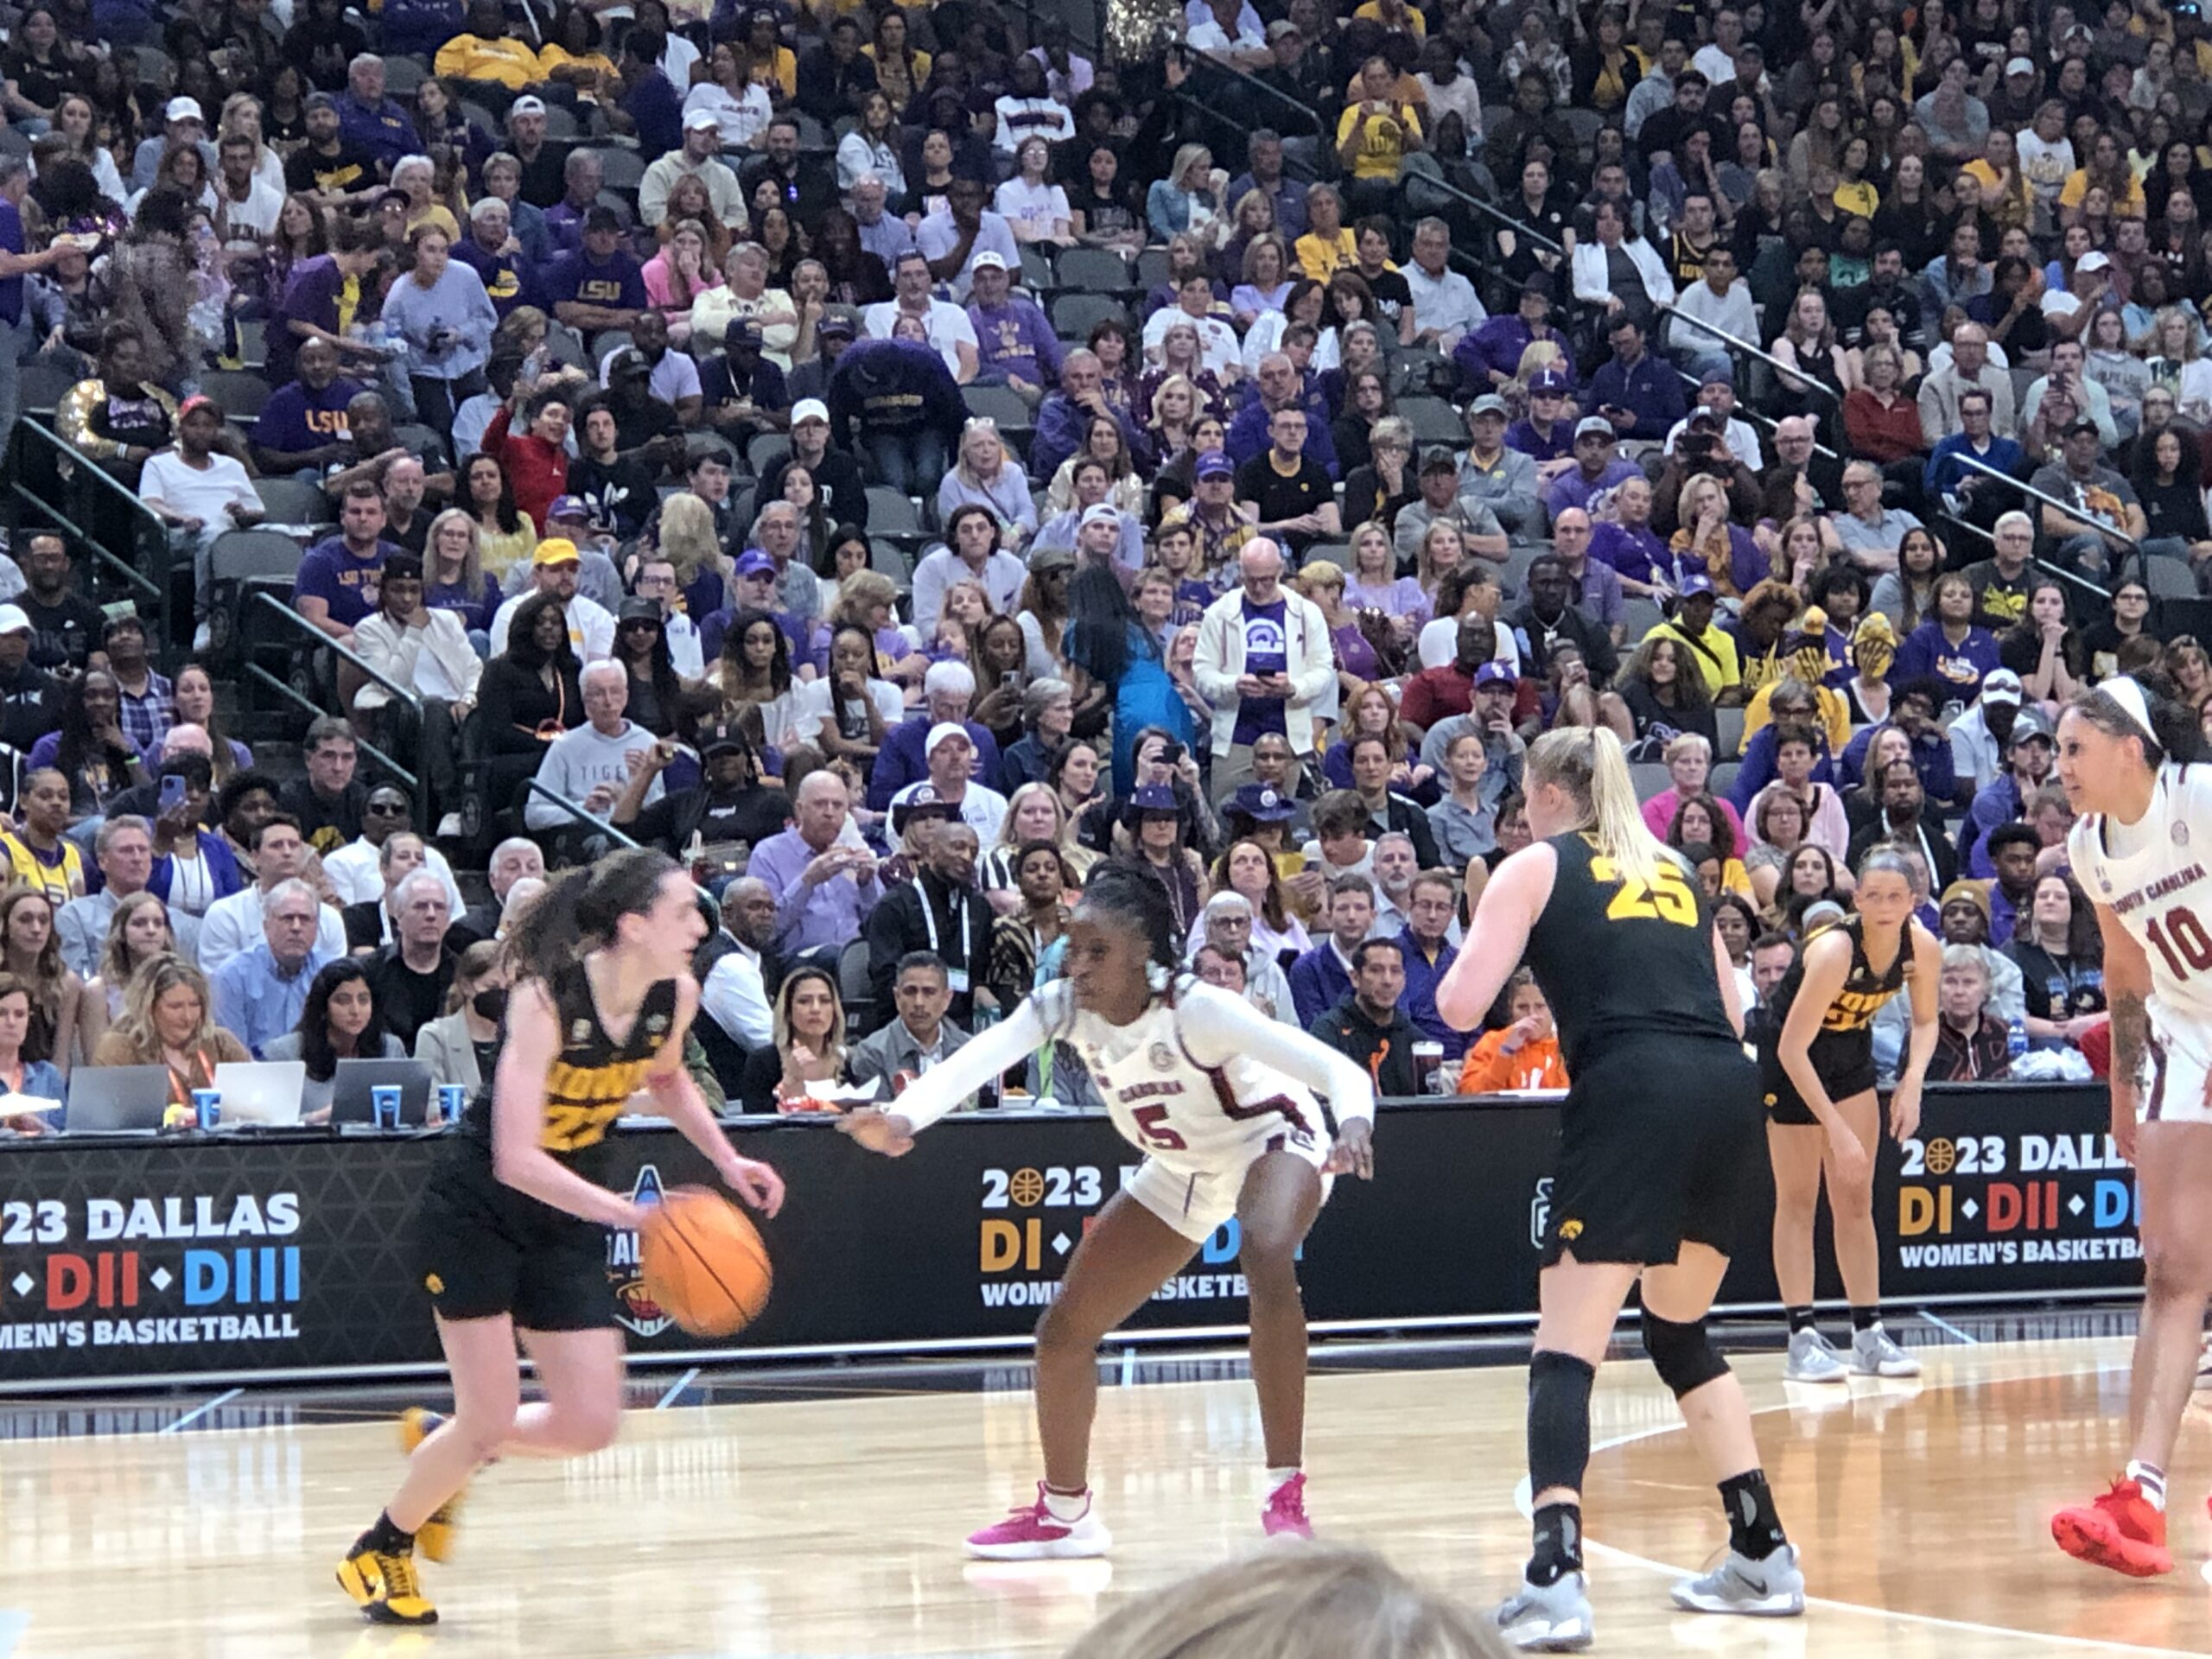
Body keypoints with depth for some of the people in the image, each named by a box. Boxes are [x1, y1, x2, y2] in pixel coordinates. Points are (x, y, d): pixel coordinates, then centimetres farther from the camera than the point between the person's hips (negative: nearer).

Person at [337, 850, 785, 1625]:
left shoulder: (676, 997, -9)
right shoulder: (547, 1000, -28)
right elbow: (516, 1160, -34)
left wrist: (726, 1160, 4)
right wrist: (631, 1212, -42)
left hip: (565, 1222, 6)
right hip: (475, 1213, -6)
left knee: (591, 1426, 0)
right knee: (492, 1422, -8)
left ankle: (441, 1444, 27)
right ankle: (376, 1553, 16)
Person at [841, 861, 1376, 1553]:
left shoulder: (1196, 1010, -34)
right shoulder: (1061, 1008, -21)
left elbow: (1340, 1070, -39)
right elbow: (972, 1063, -40)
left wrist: (1354, 1126, -62)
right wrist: (902, 1118, -60)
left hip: (1270, 1138, -6)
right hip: (1182, 1171, 6)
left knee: (1268, 1260, -37)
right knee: (1063, 1330, 3)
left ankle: (1286, 1497, -32)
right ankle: (1064, 1513, 25)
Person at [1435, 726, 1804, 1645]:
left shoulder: (1535, 868, 10)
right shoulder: (1673, 870, 25)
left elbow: (1461, 1005, 3)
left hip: (1633, 1093, -6)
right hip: (1727, 1089, 6)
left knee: (1566, 1345, -7)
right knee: (1680, 1332, 23)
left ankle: (1556, 1577, -23)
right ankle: (1764, 1554, 22)